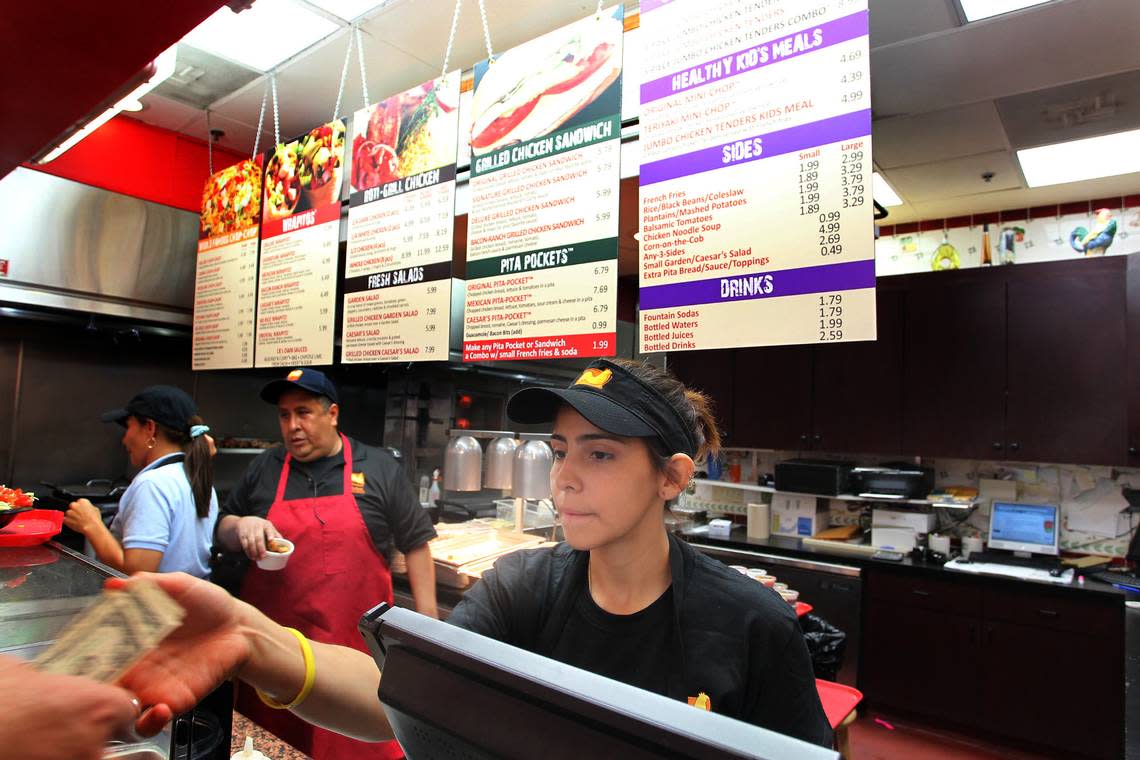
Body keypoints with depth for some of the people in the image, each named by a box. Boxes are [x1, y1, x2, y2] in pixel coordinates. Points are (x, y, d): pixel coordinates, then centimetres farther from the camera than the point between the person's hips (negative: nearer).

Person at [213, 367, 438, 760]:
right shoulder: (264, 468, 7)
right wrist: (241, 526, -6)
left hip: (357, 646, -2)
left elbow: (415, 544, 3)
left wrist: (427, 620, 0)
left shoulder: (380, 468, -1)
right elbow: (223, 529, 18)